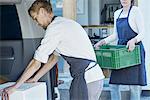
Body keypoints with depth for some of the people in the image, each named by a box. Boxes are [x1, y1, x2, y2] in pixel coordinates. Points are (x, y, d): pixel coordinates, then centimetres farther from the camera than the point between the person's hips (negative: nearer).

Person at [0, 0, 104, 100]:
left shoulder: (54, 28, -11)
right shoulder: (64, 23, 19)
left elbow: (36, 63, -11)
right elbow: (54, 57, 25)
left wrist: (15, 87, -4)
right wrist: (35, 78, 26)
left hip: (86, 80, -9)